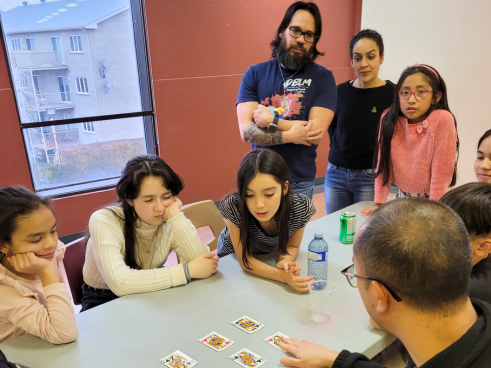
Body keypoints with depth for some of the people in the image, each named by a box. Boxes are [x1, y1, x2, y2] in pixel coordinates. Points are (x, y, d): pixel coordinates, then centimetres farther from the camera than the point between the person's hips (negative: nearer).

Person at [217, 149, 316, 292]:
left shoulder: (301, 207, -29)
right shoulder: (233, 207, -34)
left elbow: (292, 246, -10)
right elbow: (245, 261, -25)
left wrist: (285, 262, -33)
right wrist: (283, 276, -40)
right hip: (233, 258, -2)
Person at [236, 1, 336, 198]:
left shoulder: (323, 77, -6)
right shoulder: (254, 73, -3)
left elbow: (315, 133, -16)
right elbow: (246, 131, -11)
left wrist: (271, 120, -14)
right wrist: (289, 136, -22)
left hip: (300, 181, -1)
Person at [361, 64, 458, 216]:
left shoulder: (443, 119, -17)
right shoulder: (389, 119, -8)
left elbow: (442, 171, -15)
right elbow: (383, 164, -2)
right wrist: (379, 203, -2)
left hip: (430, 199, -2)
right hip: (402, 197, 3)